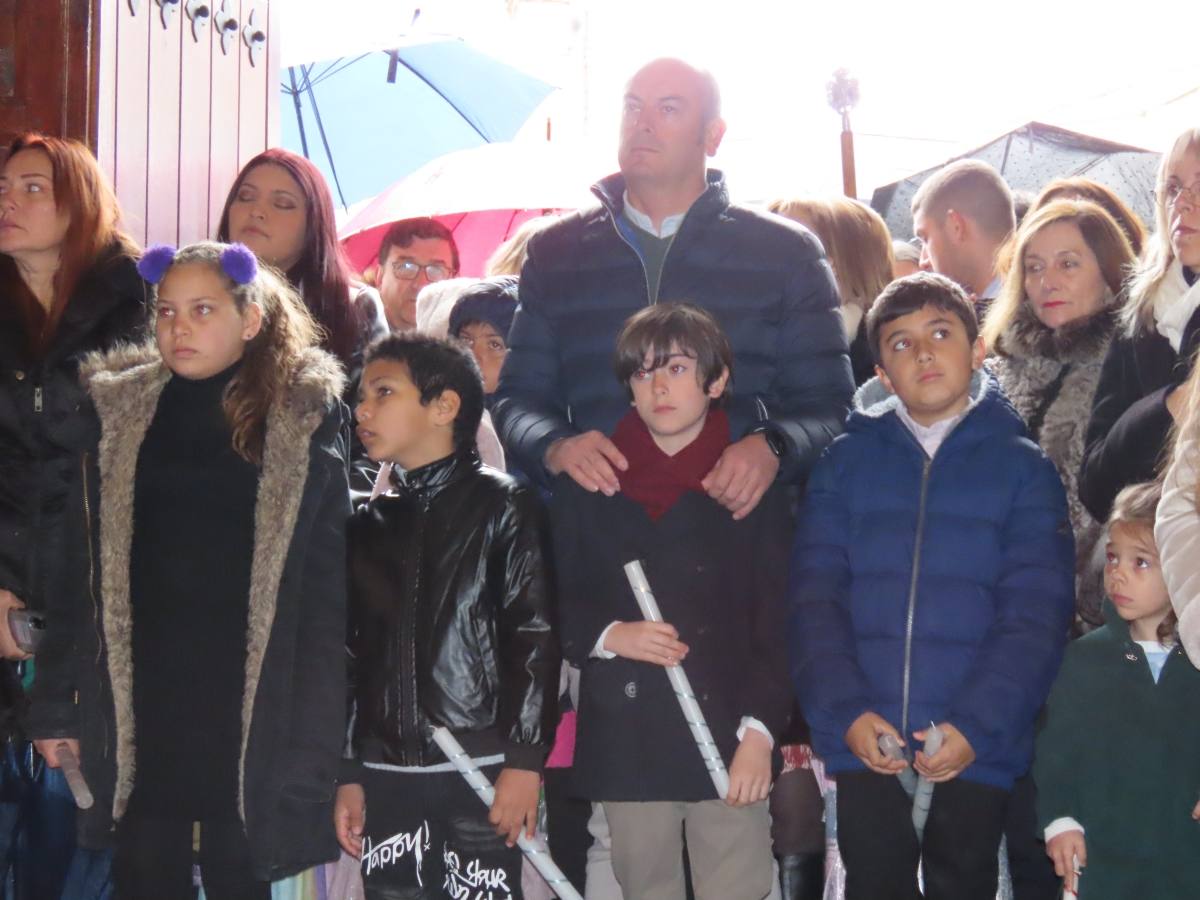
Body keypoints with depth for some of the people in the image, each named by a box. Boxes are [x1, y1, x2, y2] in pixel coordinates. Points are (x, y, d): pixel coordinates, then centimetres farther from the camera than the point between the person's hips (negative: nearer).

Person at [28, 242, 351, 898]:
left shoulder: (305, 418, -2)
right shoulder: (115, 411, 6)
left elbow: (329, 580, -4)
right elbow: (79, 566, 7)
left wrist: (322, 726, -9)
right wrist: (55, 699, 3)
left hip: (250, 704, -2)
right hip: (138, 702, 2)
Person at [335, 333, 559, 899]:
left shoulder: (504, 505, 2)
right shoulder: (369, 523, 16)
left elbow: (535, 636, -5)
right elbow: (352, 653, 16)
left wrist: (524, 760, -12)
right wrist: (348, 774, 10)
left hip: (479, 770, -4)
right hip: (386, 775, 5)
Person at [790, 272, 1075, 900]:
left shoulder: (1023, 467, 3)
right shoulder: (847, 460, 7)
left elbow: (1036, 612, -5)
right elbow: (814, 595, 0)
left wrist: (976, 725, -16)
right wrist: (845, 712, -13)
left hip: (978, 748, -1)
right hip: (863, 743, 1)